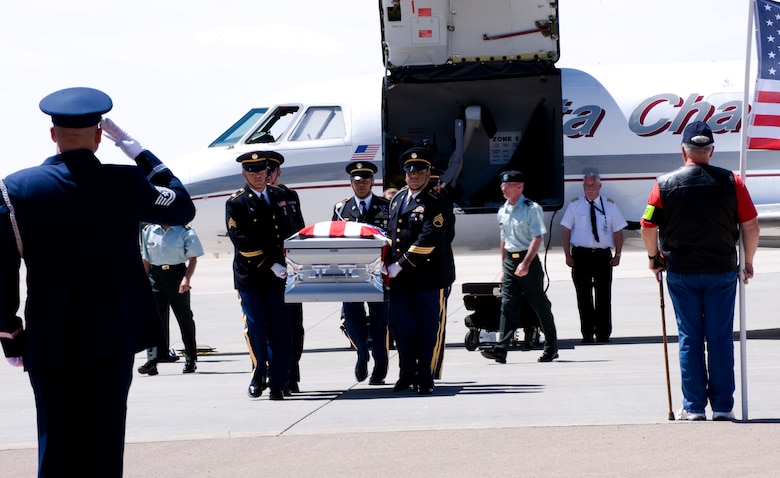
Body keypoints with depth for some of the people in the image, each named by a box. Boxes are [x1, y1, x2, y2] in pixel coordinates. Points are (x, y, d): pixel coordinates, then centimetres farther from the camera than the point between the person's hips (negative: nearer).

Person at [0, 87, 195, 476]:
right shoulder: (125, 185, -5)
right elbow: (182, 207, 13)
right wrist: (136, 149, 13)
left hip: (48, 343, 1)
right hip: (111, 340, -1)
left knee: (56, 447, 6)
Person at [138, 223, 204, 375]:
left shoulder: (185, 231, -1)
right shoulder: (148, 231, 9)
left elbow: (193, 258, -2)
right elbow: (146, 259, 15)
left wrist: (186, 278, -15)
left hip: (177, 274, -2)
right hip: (155, 275, 2)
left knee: (184, 317, 7)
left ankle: (191, 359, 19)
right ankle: (152, 360, -14)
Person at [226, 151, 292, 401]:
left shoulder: (280, 197, 12)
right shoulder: (236, 203, 0)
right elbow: (241, 241, -8)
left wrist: (290, 263, 3)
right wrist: (270, 265, -13)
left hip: (276, 276, 2)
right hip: (249, 276, -2)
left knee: (280, 330, -3)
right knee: (255, 328, -1)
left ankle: (277, 383, 1)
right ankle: (259, 375, 17)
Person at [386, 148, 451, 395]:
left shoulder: (436, 203, -9)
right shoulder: (397, 199, 14)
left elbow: (428, 240, -18)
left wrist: (399, 266, -18)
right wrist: (389, 264, 8)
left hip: (428, 276, -6)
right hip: (400, 278, 6)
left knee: (427, 329, 0)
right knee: (401, 327, 8)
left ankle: (425, 379, 7)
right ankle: (407, 374, 22)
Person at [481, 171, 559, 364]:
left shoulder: (531, 209, -9)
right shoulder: (503, 211, 11)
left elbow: (537, 238, -15)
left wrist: (526, 264, -22)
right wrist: (505, 265, 16)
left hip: (528, 259, -6)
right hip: (510, 259, 6)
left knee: (540, 304, 3)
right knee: (507, 304, -4)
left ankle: (551, 347, 13)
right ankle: (501, 349, -12)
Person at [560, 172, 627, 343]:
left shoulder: (610, 205, 9)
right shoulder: (575, 205, 8)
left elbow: (618, 231, 9)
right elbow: (565, 230, 6)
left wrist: (617, 254, -1)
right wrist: (568, 255, -2)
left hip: (603, 255, 0)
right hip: (580, 255, 0)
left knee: (603, 297, 0)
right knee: (583, 296, 2)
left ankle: (603, 334, 5)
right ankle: (587, 334, 7)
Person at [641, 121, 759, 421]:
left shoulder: (665, 184, -4)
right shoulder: (731, 182, -4)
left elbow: (648, 227, -2)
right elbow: (751, 226, -2)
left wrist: (654, 257, 15)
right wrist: (748, 262, 12)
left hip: (681, 272, 0)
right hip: (722, 271, 0)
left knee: (689, 339, 7)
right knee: (721, 339, 5)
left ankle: (693, 407, 7)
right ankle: (722, 407, 6)